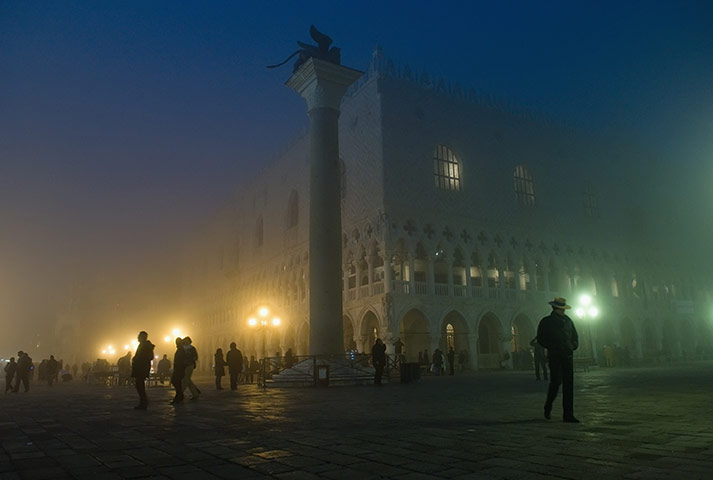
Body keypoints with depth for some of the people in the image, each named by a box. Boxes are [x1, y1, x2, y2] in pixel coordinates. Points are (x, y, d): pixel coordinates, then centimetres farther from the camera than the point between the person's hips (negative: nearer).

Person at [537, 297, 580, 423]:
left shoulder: (568, 321, 15)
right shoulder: (546, 322, 2)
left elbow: (575, 337, 24)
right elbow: (541, 339, 0)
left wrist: (573, 346, 5)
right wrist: (553, 347, -9)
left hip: (567, 356, 4)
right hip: (554, 357, -4)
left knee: (569, 384, 0)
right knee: (556, 382, -11)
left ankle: (568, 415, 3)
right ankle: (548, 407, 15)